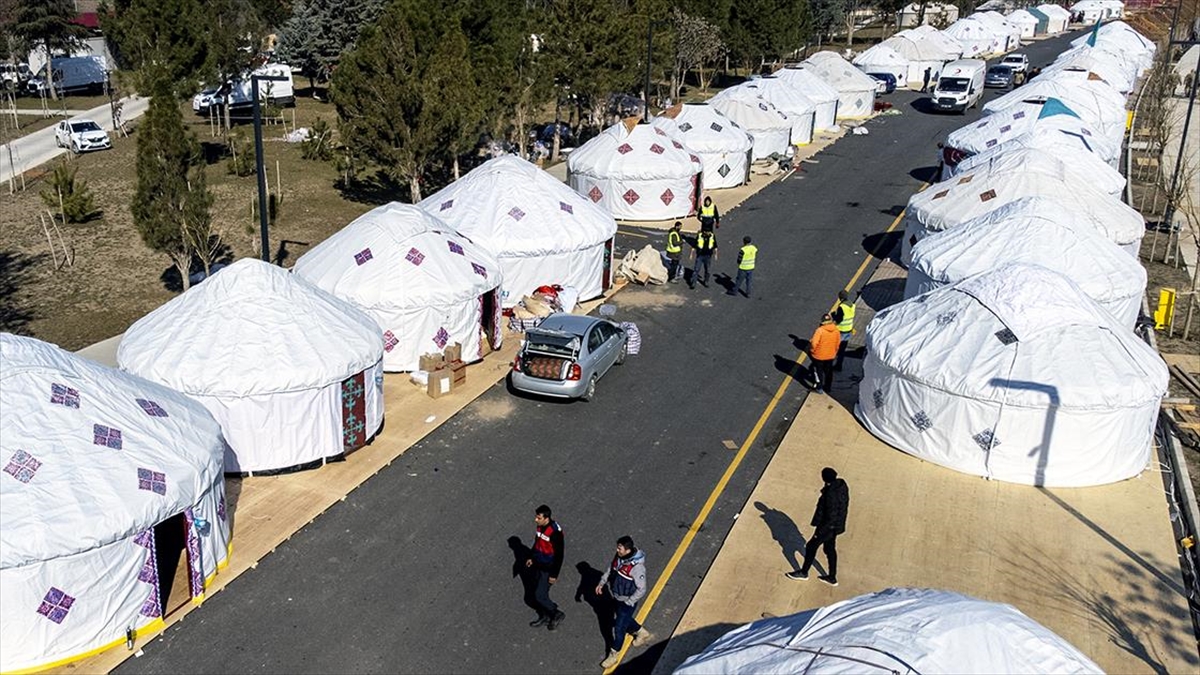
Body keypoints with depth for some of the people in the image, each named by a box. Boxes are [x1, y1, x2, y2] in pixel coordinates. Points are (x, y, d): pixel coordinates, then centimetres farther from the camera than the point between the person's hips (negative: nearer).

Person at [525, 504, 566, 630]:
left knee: (539, 595, -1)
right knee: (542, 592, 19)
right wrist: (532, 557, 17)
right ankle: (545, 617, 38)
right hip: (539, 565, 8)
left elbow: (559, 555, -23)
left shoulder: (555, 532, -29)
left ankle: (557, 614, 20)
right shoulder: (539, 526, -5)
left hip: (549, 569, -8)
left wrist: (554, 574, -18)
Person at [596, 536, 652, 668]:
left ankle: (613, 655, 24)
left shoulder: (637, 567, -33)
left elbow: (641, 590, -25)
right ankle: (642, 633, 54)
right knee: (625, 619, 28)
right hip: (615, 597, 8)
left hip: (627, 601, -7)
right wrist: (601, 583, 2)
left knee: (619, 627, 5)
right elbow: (610, 569, 9)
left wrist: (628, 602, -20)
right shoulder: (618, 557, -11)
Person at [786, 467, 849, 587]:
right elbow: (844, 504, 10)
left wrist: (820, 531, -18)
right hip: (838, 524, 9)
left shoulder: (831, 493, -31)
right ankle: (832, 577, 31)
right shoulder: (842, 485, -5)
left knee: (811, 546, 8)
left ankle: (804, 572, 24)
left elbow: (831, 516, -26)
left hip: (829, 526, -9)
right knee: (830, 548, 21)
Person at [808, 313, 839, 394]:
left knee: (818, 371, 14)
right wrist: (835, 352, 17)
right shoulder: (836, 330, -9)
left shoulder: (820, 330, -26)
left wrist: (812, 350, -6)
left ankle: (819, 387, 18)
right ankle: (828, 387, 33)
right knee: (828, 371, 20)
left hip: (819, 356, -5)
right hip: (831, 356, 5)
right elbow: (838, 343, 2)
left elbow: (814, 343, -26)